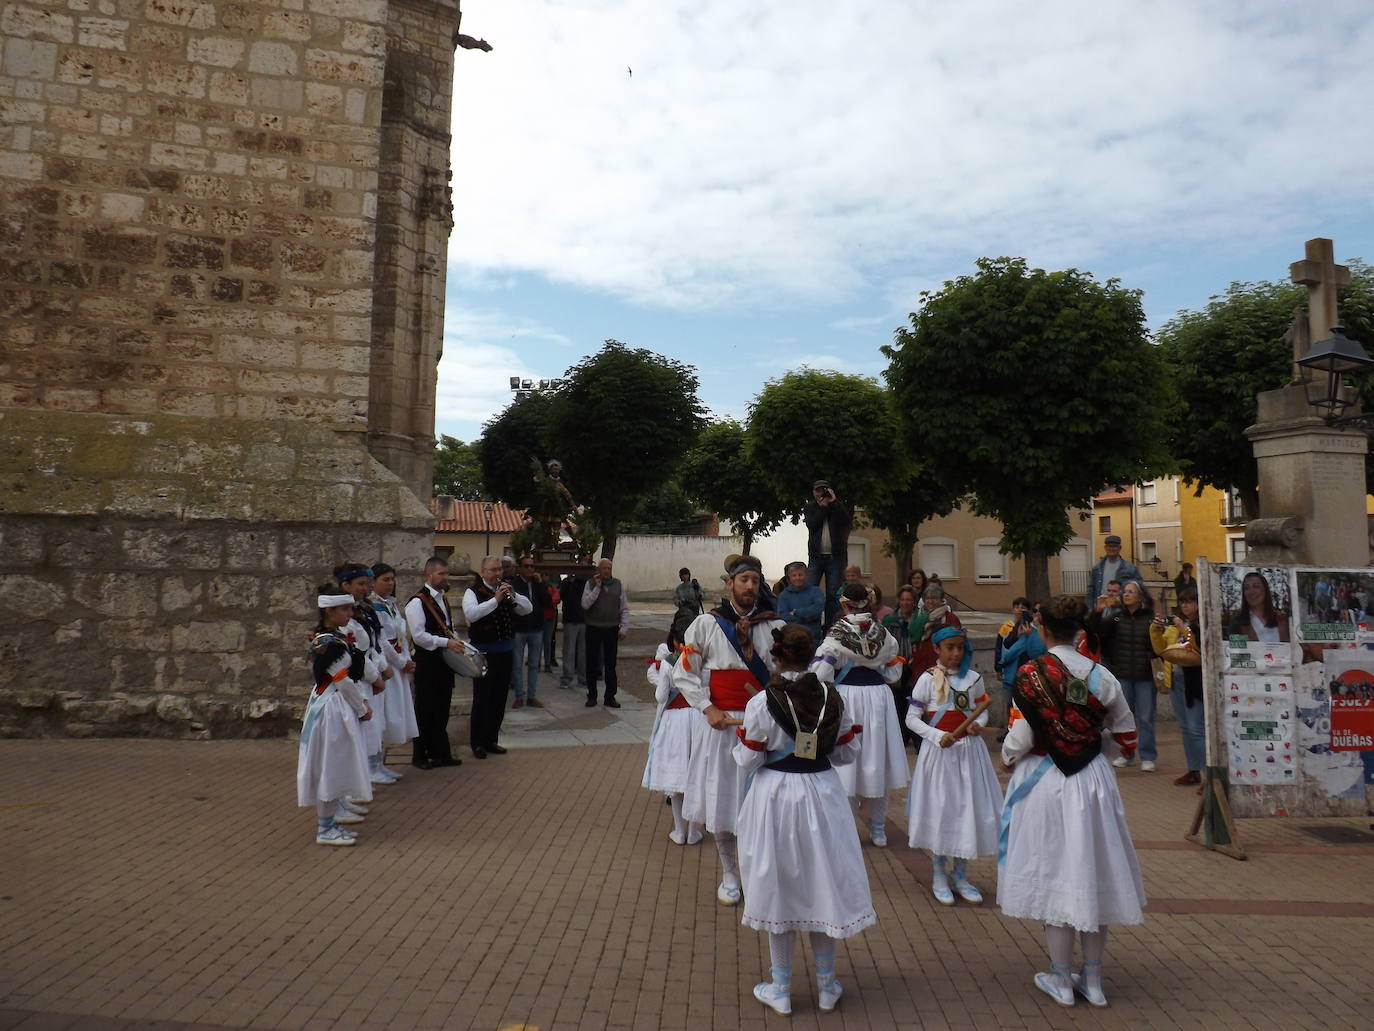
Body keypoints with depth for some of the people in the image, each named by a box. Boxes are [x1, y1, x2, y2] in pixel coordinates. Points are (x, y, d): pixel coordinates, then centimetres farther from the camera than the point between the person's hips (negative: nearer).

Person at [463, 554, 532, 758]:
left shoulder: (507, 588, 10)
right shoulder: (473, 592, -5)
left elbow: (528, 609, 3)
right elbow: (471, 613, -23)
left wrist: (513, 595, -14)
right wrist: (495, 600, -27)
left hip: (506, 650, 5)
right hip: (483, 651, -5)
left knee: (500, 698, 11)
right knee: (482, 698, -1)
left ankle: (491, 740, 22)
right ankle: (477, 743, 9)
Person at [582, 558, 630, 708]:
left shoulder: (618, 584, 4)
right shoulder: (590, 584, 0)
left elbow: (625, 609, 6)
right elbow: (585, 604, -12)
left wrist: (624, 628, -1)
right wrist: (597, 587, -14)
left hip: (612, 629, 1)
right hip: (593, 628, -1)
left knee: (611, 664, 6)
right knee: (592, 663, 5)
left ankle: (610, 697, 14)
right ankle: (592, 696, 17)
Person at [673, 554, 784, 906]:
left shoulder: (774, 626, 1)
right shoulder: (706, 624, -3)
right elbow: (684, 673, 0)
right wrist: (708, 709, -9)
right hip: (720, 723, -1)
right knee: (721, 801, 8)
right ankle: (729, 875, 26)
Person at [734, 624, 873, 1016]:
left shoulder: (761, 702, -16)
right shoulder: (832, 697, -6)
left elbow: (747, 761, -10)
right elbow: (846, 754, 2)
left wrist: (739, 739, 9)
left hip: (776, 796, -3)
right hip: (823, 794, 3)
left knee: (779, 888, 12)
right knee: (822, 882, 16)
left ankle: (780, 990, 24)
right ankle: (827, 987, 28)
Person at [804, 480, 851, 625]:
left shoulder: (838, 506, 9)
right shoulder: (809, 507, 11)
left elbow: (848, 520, -10)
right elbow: (812, 525, -6)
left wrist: (834, 502, -9)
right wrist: (823, 507, -7)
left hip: (835, 557, 0)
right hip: (816, 557, 0)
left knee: (833, 595, -1)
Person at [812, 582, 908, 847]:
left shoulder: (837, 632, -11)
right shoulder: (883, 633, 2)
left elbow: (820, 672, -16)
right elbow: (893, 674, 9)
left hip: (845, 696, -4)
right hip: (878, 696, 4)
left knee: (846, 763, 5)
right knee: (875, 759, 13)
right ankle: (878, 830, 23)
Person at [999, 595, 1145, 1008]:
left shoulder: (1030, 675, -15)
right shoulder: (1101, 676, -2)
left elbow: (1020, 739, -14)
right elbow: (1125, 737, 6)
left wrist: (1008, 756, 6)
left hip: (1044, 781, -4)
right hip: (1093, 780, 4)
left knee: (1055, 872, 8)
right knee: (1091, 874, 14)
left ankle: (1061, 980, 18)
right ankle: (1093, 978, 25)